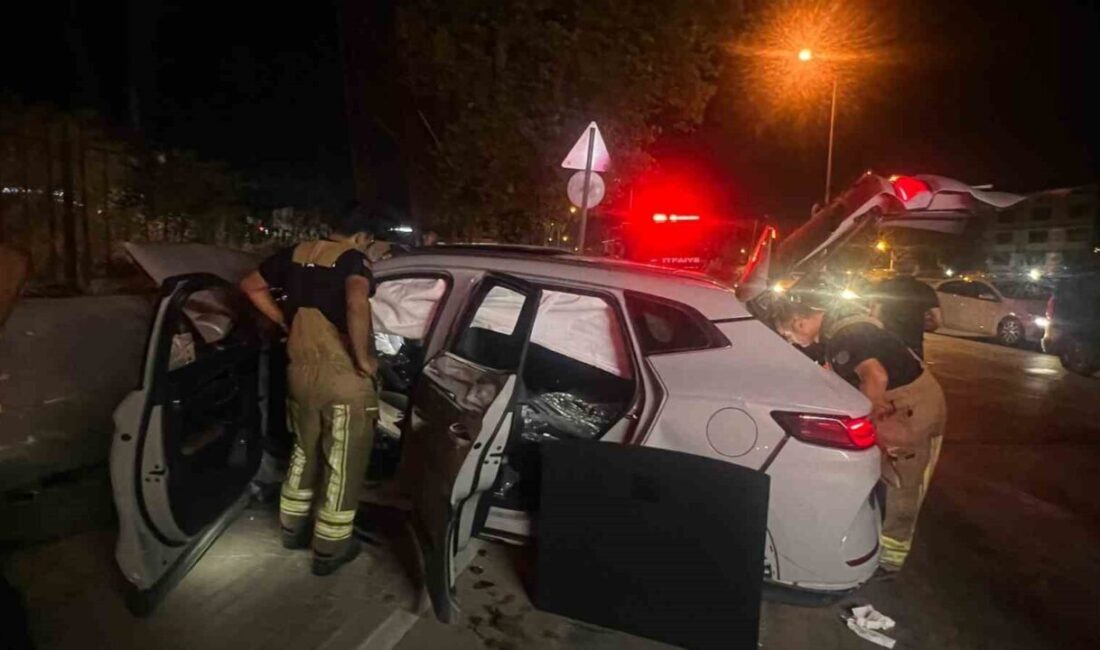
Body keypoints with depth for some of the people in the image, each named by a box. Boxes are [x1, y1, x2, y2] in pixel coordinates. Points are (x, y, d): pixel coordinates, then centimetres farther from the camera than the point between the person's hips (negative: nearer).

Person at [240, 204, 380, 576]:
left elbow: (251, 286, 20)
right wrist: (363, 360, -22)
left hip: (300, 373, 7)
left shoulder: (295, 254, 8)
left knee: (305, 452, 27)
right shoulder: (352, 259, -12)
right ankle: (329, 550, 23)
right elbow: (357, 304, -34)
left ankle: (293, 528, 42)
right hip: (343, 379, -7)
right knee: (342, 466, 9)